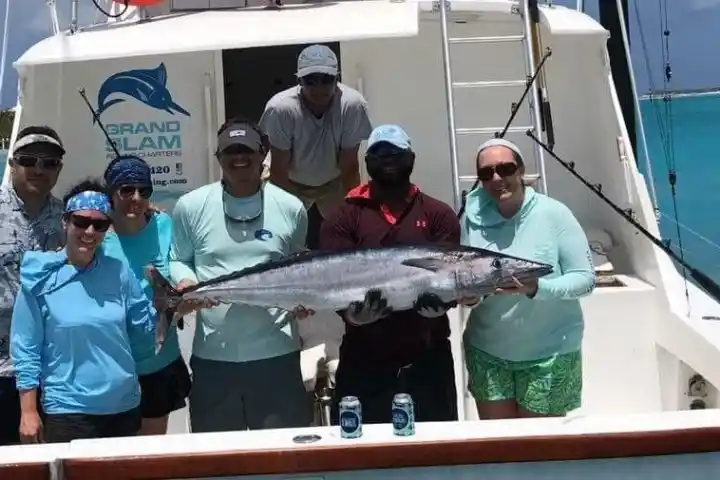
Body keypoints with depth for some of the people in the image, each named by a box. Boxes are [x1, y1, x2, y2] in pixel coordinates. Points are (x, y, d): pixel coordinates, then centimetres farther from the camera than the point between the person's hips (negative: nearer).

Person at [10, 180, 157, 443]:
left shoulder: (119, 272, 1)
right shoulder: (41, 278, -8)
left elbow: (148, 326, 7)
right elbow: (26, 348, -6)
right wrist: (28, 412, -8)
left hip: (124, 405, 4)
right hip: (68, 410, -4)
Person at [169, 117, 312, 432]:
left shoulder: (290, 207, 2)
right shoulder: (190, 207, 0)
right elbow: (178, 260, 9)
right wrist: (184, 282, -12)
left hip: (275, 352, 0)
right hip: (212, 355, 0)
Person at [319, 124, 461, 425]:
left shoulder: (439, 215, 8)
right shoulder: (343, 218, 5)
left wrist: (434, 297, -25)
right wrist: (354, 305, -27)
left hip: (427, 360, 1)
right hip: (363, 362, -1)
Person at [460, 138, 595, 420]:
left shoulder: (553, 214, -12)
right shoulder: (473, 218, -4)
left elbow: (585, 278, -12)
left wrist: (537, 288, -27)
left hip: (549, 352, -2)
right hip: (488, 350, 3)